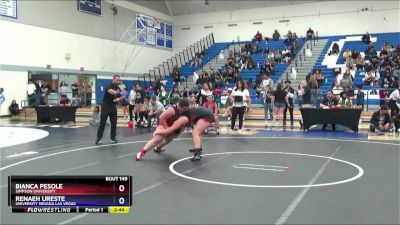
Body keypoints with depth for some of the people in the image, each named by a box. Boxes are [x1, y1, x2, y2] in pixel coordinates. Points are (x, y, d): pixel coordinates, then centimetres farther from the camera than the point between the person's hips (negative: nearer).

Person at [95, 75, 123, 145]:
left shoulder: (118, 89, 7)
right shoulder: (109, 86, -15)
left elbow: (121, 97, 16)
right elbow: (112, 92, -38)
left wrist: (119, 99, -7)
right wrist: (118, 93, -57)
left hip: (113, 107, 6)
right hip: (106, 106, -6)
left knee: (114, 123, 4)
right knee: (102, 123, -6)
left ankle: (113, 138, 13)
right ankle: (98, 138, 1)